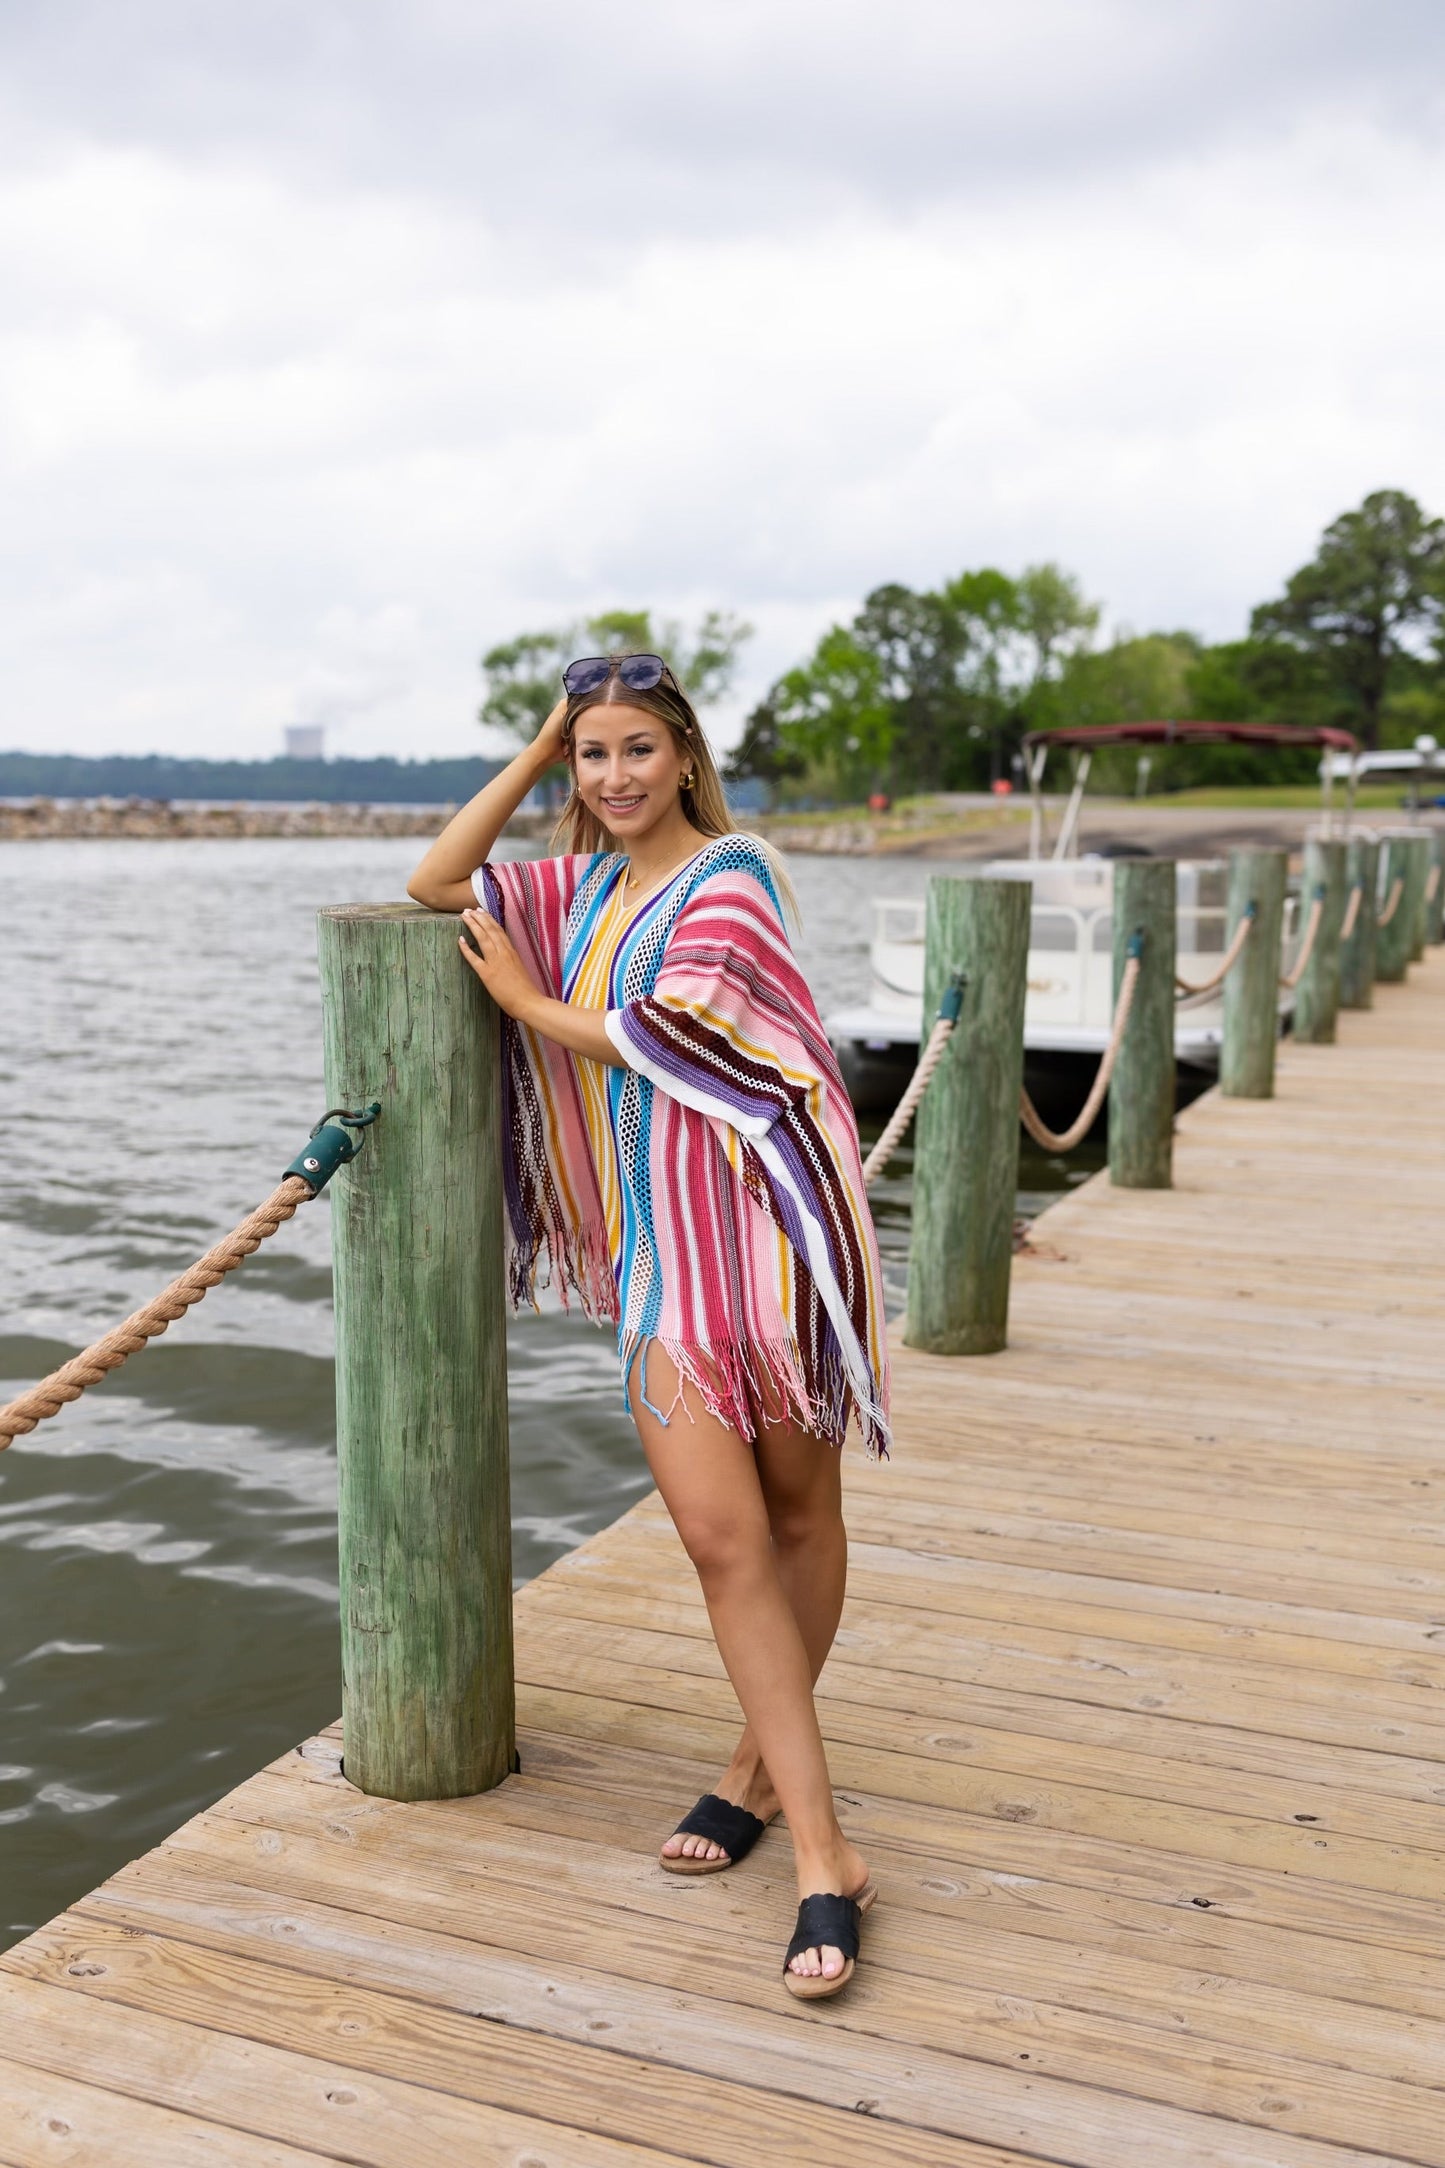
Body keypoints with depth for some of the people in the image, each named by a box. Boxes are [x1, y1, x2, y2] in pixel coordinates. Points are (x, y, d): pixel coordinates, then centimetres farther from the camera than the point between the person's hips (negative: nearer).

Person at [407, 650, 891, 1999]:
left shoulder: (731, 877, -6)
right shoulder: (581, 889, 15)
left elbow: (658, 1038, -13)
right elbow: (434, 884, 12)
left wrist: (525, 999, 2)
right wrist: (535, 752, 8)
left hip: (757, 1221, -4)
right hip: (655, 1244, 5)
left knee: (798, 1511, 9)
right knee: (719, 1532, -6)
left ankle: (760, 1763, 29)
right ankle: (822, 1852, 1)